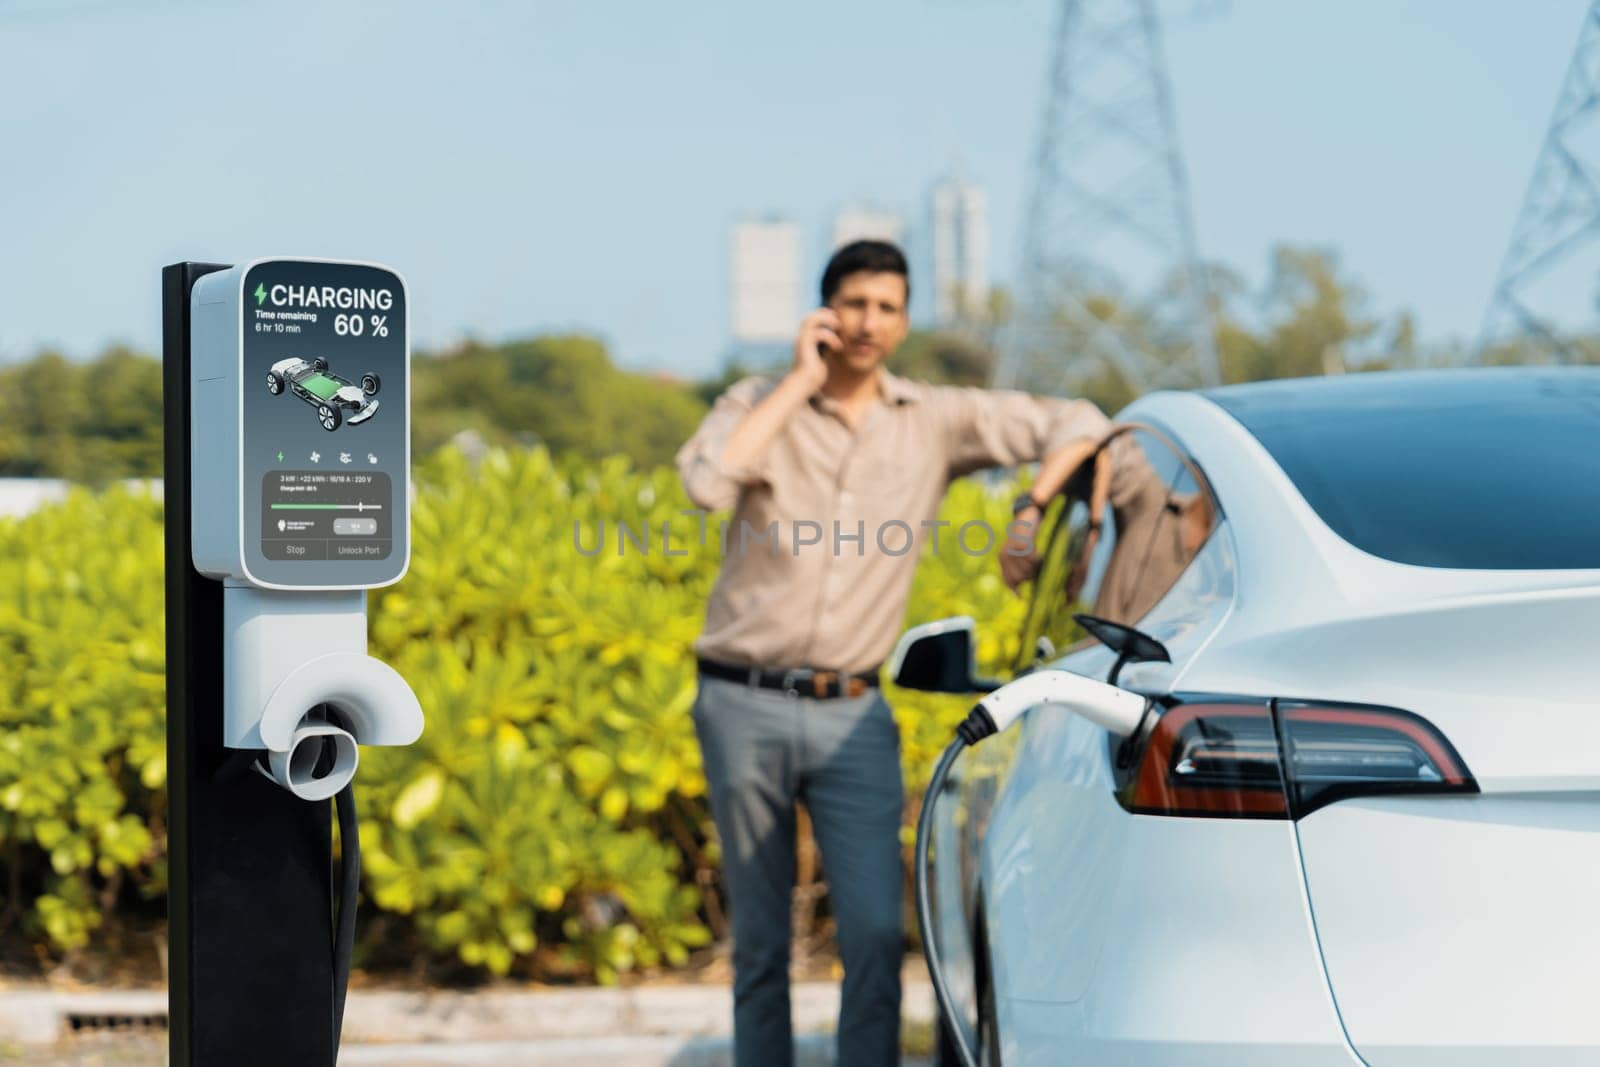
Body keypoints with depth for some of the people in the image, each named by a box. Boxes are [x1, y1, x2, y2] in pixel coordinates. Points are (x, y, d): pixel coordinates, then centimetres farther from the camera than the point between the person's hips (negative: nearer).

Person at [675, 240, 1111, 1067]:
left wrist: (1031, 513, -5)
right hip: (745, 708, -1)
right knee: (759, 940, 6)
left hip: (853, 718, 1)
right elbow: (706, 481, -20)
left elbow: (1079, 424, 10)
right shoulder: (759, 404, 2)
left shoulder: (936, 420, 7)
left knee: (876, 934, -8)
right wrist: (800, 381, -12)